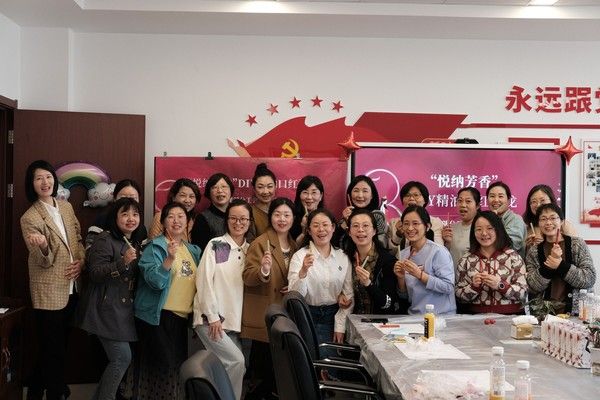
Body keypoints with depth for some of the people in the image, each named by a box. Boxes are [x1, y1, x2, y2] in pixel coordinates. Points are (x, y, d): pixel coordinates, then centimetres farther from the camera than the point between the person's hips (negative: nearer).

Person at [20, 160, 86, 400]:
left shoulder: (66, 207, 5)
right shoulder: (30, 218, -13)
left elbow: (78, 239, 14)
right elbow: (44, 262, -17)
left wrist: (81, 261, -4)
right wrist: (43, 246, -39)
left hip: (70, 288, 7)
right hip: (49, 293, -7)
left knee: (60, 345, 19)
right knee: (52, 348, 4)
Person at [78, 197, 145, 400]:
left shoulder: (137, 243, 15)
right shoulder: (105, 240, -10)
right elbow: (94, 273, -19)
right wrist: (123, 263, -28)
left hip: (125, 309, 8)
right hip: (106, 309, -8)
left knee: (118, 358, 7)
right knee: (122, 357, -12)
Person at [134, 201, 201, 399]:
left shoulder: (193, 250, 11)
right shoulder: (155, 247, -9)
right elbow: (155, 281, -21)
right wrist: (170, 258, -33)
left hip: (183, 316, 7)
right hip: (159, 316, -7)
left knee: (179, 364, 13)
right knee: (164, 364, -8)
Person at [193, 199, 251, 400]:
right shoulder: (216, 245, -4)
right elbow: (204, 280, -10)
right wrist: (213, 316, -14)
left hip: (236, 320, 5)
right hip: (211, 318, -5)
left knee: (229, 364, 3)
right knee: (237, 361, -15)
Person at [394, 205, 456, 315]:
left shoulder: (439, 251, -7)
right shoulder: (402, 254, 10)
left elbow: (448, 287, -12)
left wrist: (419, 274, -18)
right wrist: (401, 278, -4)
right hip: (414, 315, 4)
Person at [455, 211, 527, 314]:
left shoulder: (513, 256, 4)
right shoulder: (466, 260, 7)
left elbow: (523, 293, 0)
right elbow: (459, 296, 7)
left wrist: (500, 285, -14)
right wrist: (474, 286, -10)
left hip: (509, 315, 0)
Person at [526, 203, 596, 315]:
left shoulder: (577, 244, 4)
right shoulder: (533, 251, 7)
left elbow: (590, 279, -4)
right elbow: (532, 287, -1)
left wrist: (561, 266, -14)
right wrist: (549, 266, -13)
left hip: (575, 311, -1)